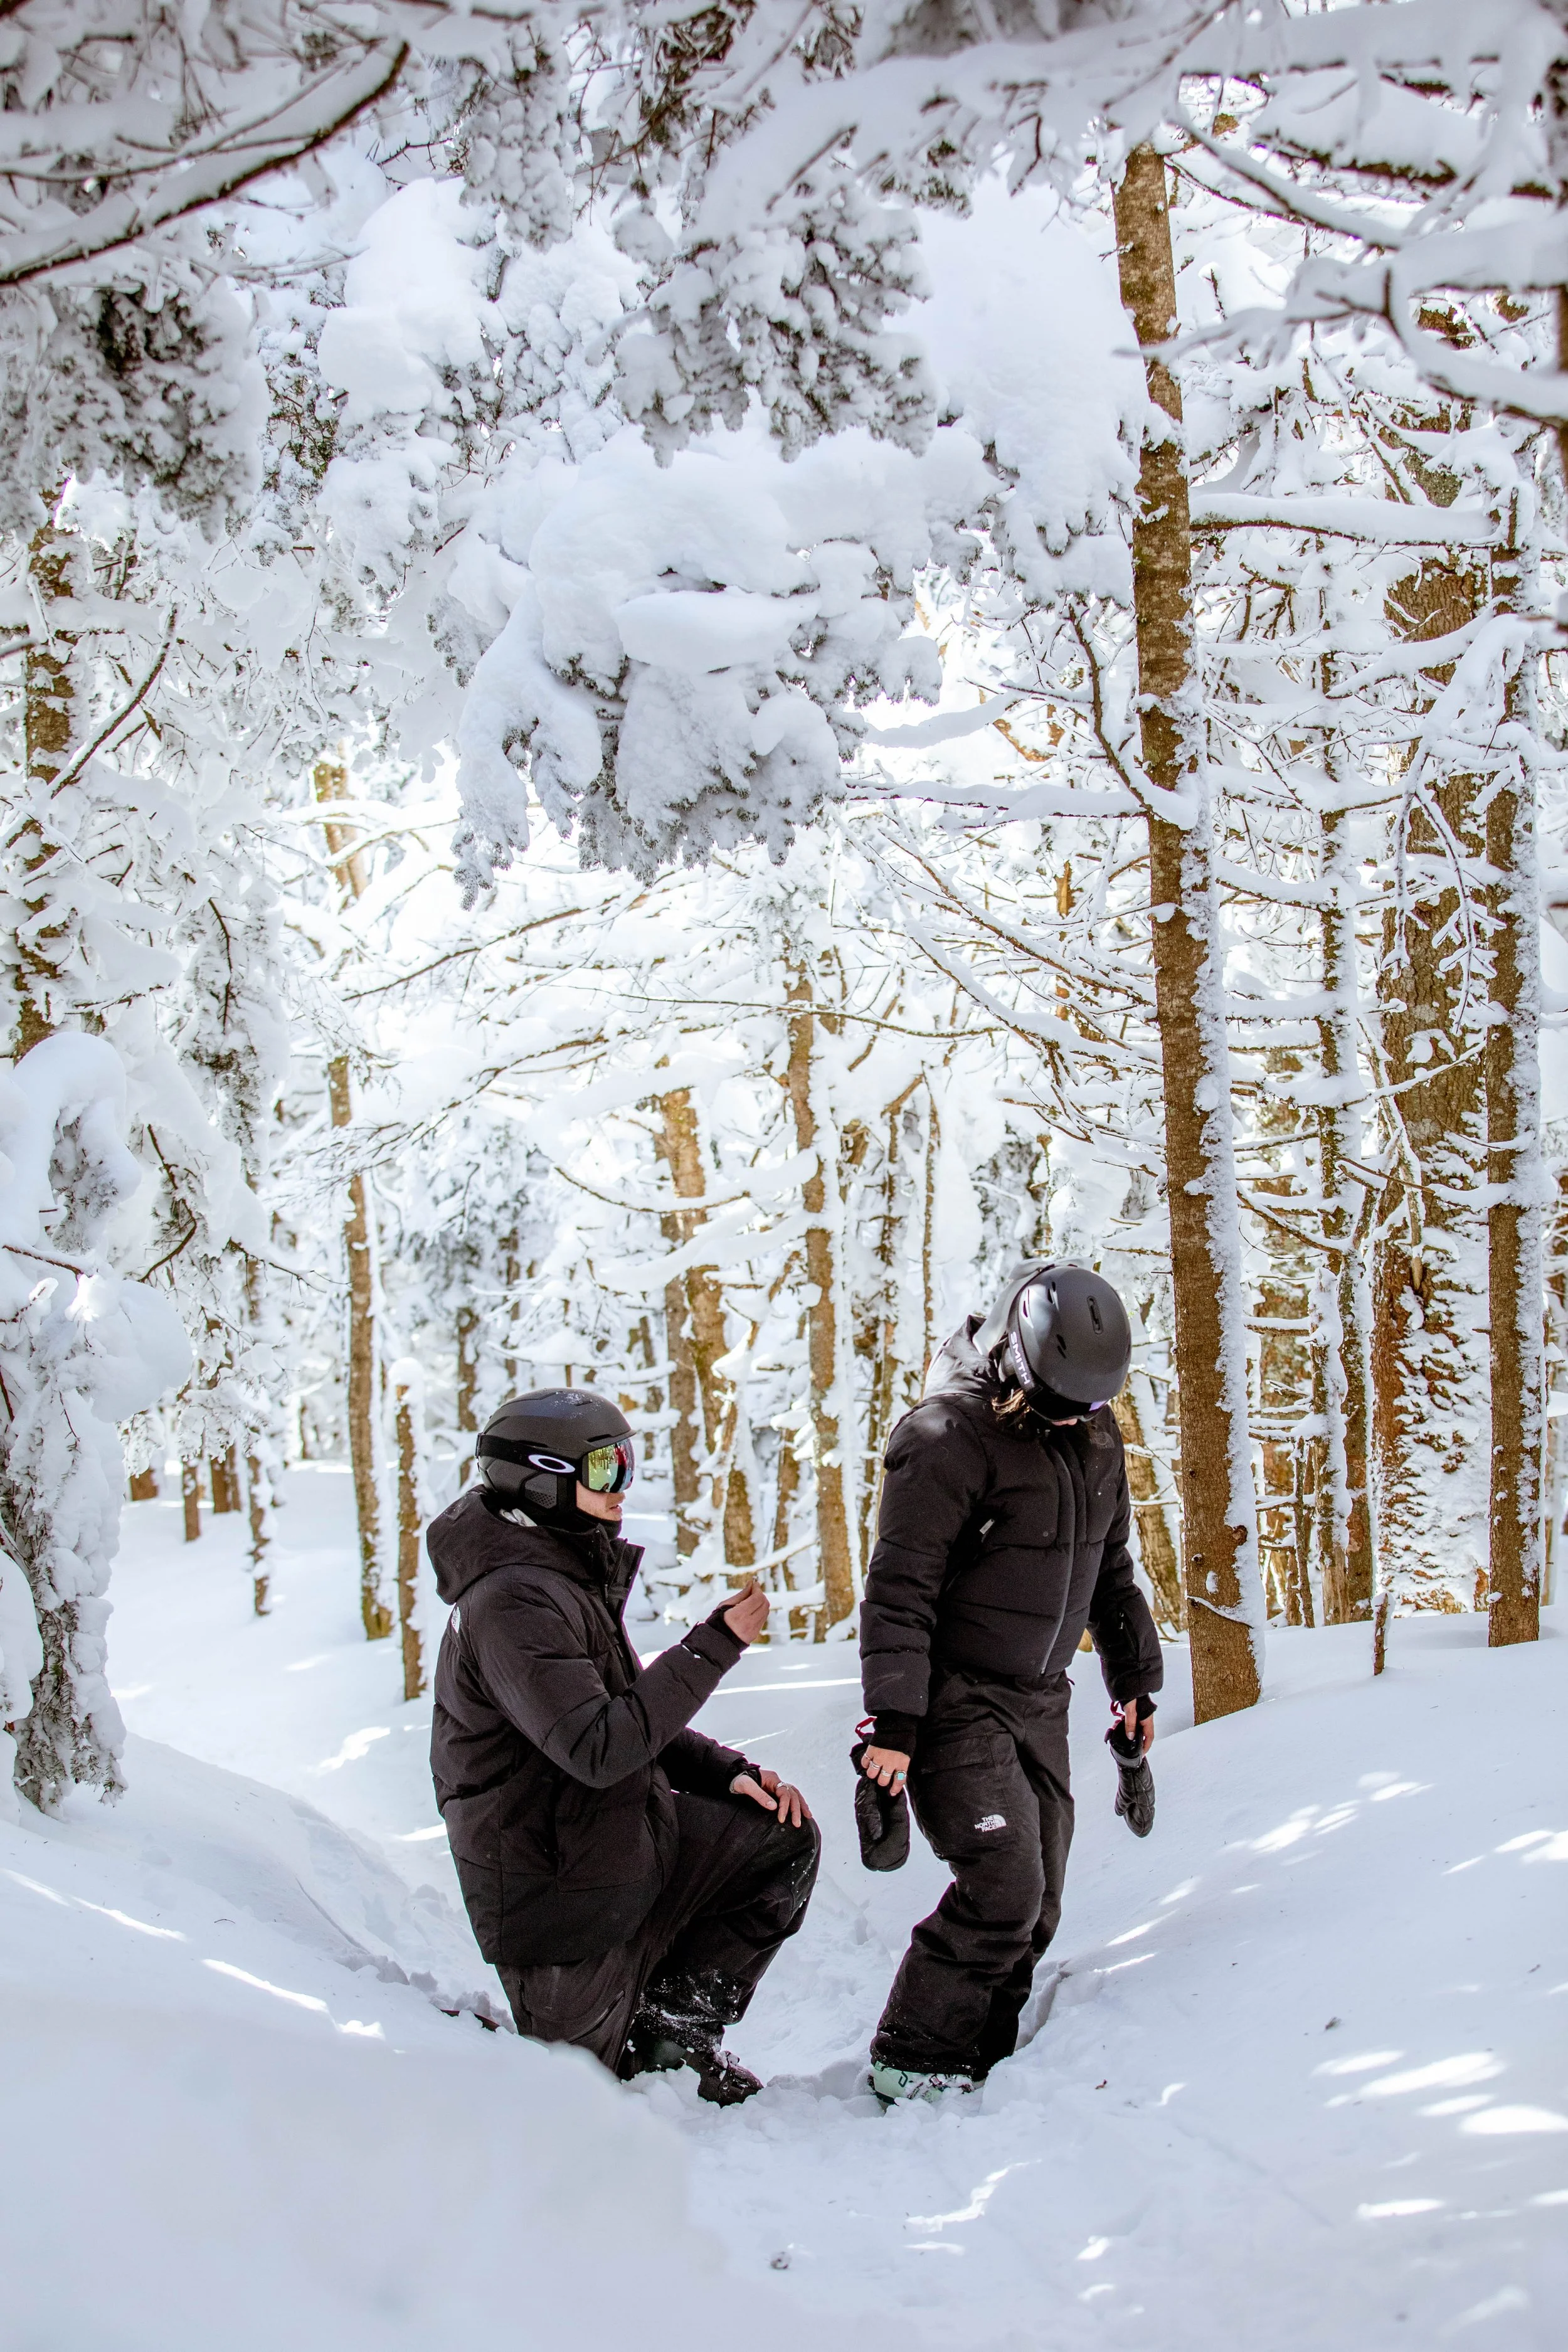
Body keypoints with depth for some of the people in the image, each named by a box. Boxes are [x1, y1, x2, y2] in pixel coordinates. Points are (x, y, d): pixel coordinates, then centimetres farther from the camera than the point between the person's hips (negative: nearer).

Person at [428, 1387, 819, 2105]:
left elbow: (639, 1718, 15)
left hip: (628, 1844, 9)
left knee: (782, 1837, -1)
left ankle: (675, 2020, 10)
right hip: (559, 1897, -9)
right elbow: (599, 1749, -33)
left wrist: (731, 1773, -1)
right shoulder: (511, 1602, -25)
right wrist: (713, 1647, -31)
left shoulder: (575, 1580, 9)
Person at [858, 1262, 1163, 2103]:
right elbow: (899, 1589, -18)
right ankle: (913, 2063, -1)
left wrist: (1135, 1683, 20)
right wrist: (894, 1721, -22)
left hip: (1039, 1701, 8)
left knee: (1036, 1905, 5)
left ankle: (976, 2058, 17)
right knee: (1004, 1888, -14)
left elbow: (1110, 1569, 20)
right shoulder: (950, 1435, -18)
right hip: (957, 1701, -7)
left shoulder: (1094, 1433, 7)